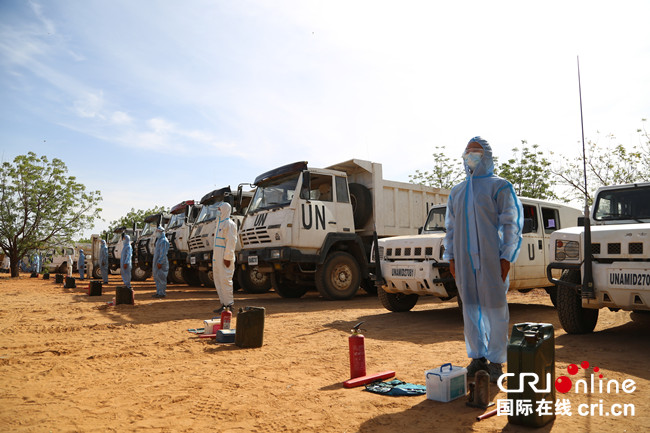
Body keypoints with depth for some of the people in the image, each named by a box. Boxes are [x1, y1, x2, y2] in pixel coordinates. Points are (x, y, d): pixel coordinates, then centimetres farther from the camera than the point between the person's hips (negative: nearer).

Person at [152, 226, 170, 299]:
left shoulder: (163, 241, -12)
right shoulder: (158, 240, 21)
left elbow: (163, 253, -20)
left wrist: (160, 262, -24)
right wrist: (156, 262, 21)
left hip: (161, 262, -11)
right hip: (157, 262, 11)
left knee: (161, 278, -8)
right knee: (156, 277, 12)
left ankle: (162, 293, -5)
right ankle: (159, 292, 17)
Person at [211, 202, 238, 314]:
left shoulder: (229, 224, -11)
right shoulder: (219, 223, 20)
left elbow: (231, 242, -17)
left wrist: (227, 257, -22)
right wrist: (214, 255, 19)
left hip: (225, 257, -10)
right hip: (217, 256, 10)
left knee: (225, 280, -9)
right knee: (218, 280, 11)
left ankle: (229, 305, -2)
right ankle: (224, 303, 17)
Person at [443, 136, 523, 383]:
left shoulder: (499, 187, 2)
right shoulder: (456, 191, 17)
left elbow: (511, 223, -3)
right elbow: (450, 227, 19)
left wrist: (506, 256, -10)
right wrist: (450, 257, 12)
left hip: (491, 259, -5)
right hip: (464, 260, 5)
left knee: (495, 309, 0)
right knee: (470, 309, 9)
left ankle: (496, 362, 12)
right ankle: (477, 358, 21)